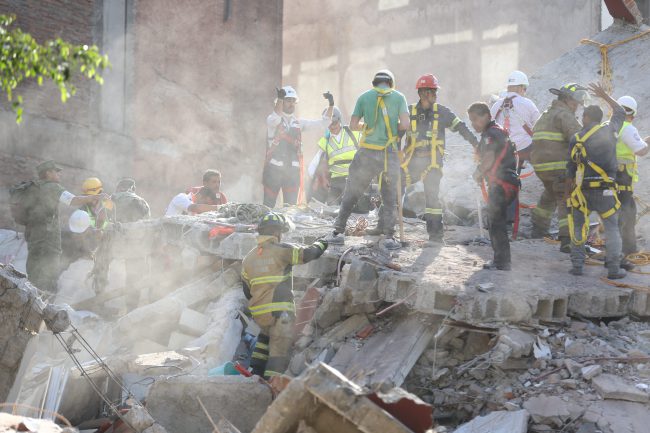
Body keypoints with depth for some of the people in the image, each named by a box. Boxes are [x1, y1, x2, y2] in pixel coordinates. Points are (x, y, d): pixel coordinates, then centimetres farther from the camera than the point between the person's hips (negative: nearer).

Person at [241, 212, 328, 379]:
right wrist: (321, 244, 10)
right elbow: (307, 254, -10)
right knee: (280, 348, -2)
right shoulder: (281, 250, -8)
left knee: (267, 334, 32)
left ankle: (257, 369, 26)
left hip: (258, 313, 6)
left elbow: (247, 290, 16)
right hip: (280, 311, -6)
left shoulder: (248, 258, 11)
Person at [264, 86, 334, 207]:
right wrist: (280, 99, -41)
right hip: (274, 168, -4)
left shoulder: (299, 123, 14)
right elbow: (274, 119, -24)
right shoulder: (272, 120, 1)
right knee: (268, 205, -2)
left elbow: (322, 124, 7)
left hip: (293, 170, 4)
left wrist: (331, 105, -8)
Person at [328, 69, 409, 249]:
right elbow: (405, 124, -7)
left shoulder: (364, 97, 5)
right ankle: (389, 236, 6)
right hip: (390, 153, 0)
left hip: (368, 152, 0)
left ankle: (339, 232, 9)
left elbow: (353, 125, 2)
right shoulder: (398, 97, 3)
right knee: (390, 197, 12)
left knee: (351, 193, 10)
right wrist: (395, 130, 13)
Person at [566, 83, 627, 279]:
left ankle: (577, 264, 7)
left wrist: (570, 187, 13)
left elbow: (571, 168, 2)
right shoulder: (609, 130, 2)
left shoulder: (576, 139, 0)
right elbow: (620, 113, 23)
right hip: (606, 190, 0)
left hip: (583, 190, 0)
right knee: (612, 229, 6)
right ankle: (614, 268, 0)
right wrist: (605, 96, 31)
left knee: (578, 227, 13)